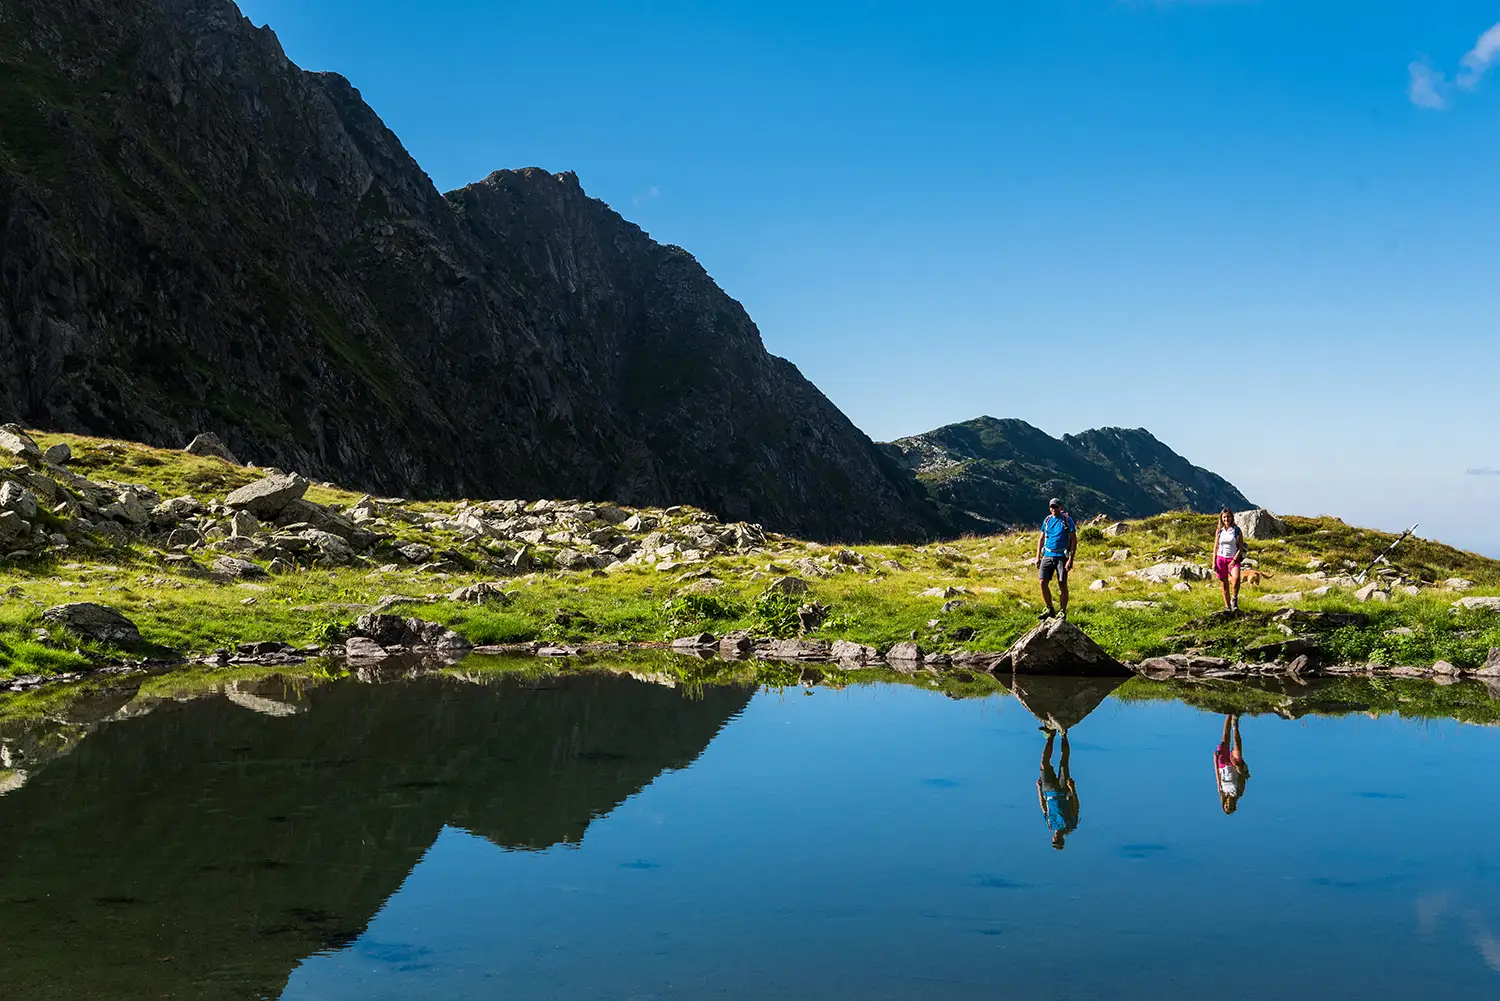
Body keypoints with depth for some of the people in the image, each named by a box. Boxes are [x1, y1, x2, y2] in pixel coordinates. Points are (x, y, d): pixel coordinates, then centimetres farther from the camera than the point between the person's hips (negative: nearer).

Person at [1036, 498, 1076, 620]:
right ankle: (1049, 610, 11)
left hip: (1061, 557, -4)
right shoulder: (1047, 520, 11)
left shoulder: (1067, 520, -3)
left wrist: (1071, 559, -13)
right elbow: (1041, 539, 16)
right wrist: (1038, 557, 8)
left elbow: (1074, 540, -6)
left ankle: (1063, 612, 11)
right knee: (1043, 583, -3)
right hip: (1047, 556, 4)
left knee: (1062, 585, 0)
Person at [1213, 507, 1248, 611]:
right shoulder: (1220, 531, 7)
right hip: (1221, 559, 3)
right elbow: (1215, 547, 10)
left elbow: (1241, 547, -3)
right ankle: (1227, 606, 13)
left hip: (1233, 559, -3)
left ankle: (1234, 599, -10)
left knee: (1236, 578, -29)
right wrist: (1214, 563, 3)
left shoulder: (1237, 530, 0)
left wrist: (1234, 560, -13)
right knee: (1224, 585, 4)